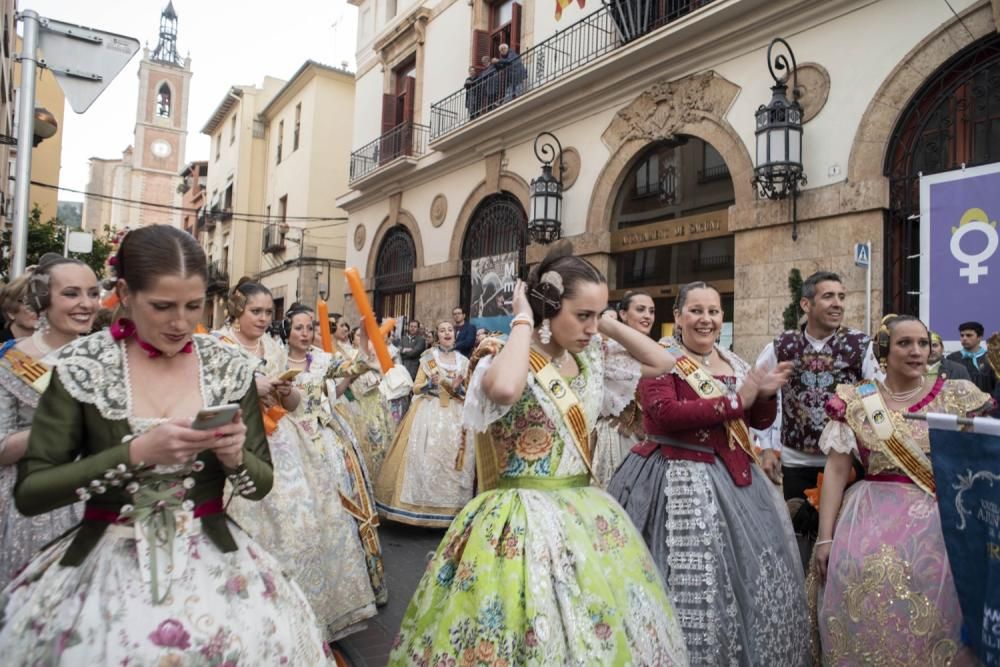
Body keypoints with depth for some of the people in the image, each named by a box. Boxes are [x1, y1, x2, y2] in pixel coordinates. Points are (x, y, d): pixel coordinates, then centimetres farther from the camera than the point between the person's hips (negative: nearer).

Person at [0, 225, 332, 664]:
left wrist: (235, 457, -17)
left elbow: (262, 484, 4)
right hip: (104, 561, 0)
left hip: (212, 557, 1)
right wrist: (137, 452, -20)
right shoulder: (81, 365, -5)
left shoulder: (229, 368, -2)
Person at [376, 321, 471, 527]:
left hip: (454, 415, 2)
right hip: (429, 412, -2)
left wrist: (459, 388, -8)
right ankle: (424, 505, 1)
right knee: (425, 458, -8)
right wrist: (430, 383, -14)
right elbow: (416, 387, 4)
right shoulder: (427, 358, 6)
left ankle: (449, 509, 8)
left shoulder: (463, 361, 10)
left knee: (452, 459, -1)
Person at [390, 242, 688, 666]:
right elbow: (504, 390, -40)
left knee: (608, 632, 18)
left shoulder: (589, 362, 5)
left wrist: (606, 323, 1)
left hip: (587, 514, 7)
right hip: (525, 521, -7)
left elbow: (662, 363, 11)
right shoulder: (505, 360, -15)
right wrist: (523, 322, -24)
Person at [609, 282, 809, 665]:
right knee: (690, 582, -4)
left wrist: (766, 394, -6)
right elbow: (664, 415, -23)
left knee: (752, 574, 14)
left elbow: (760, 421, 17)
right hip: (679, 481, -7)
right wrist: (734, 402, -20)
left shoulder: (735, 364, 13)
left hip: (733, 478, 7)